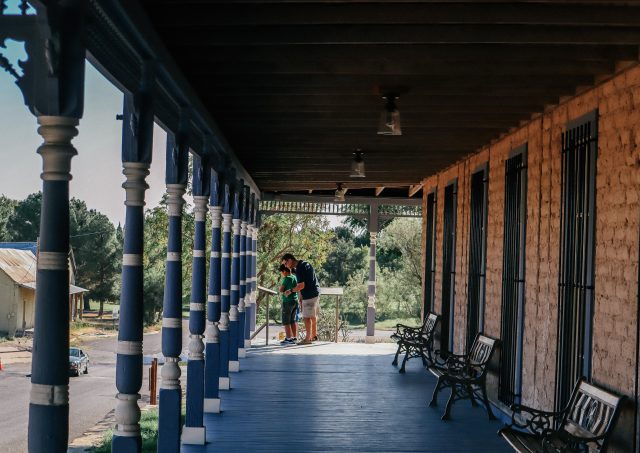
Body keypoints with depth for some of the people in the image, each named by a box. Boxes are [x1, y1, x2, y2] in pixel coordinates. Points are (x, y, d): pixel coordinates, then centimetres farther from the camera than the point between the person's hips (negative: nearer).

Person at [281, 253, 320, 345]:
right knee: (313, 316, 18)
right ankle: (314, 335, 27)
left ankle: (308, 338, -2)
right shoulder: (304, 264, 10)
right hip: (315, 292, 10)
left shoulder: (300, 268, -19)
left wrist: (291, 291, -8)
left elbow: (301, 285, -21)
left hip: (309, 295, -10)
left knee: (307, 317, -5)